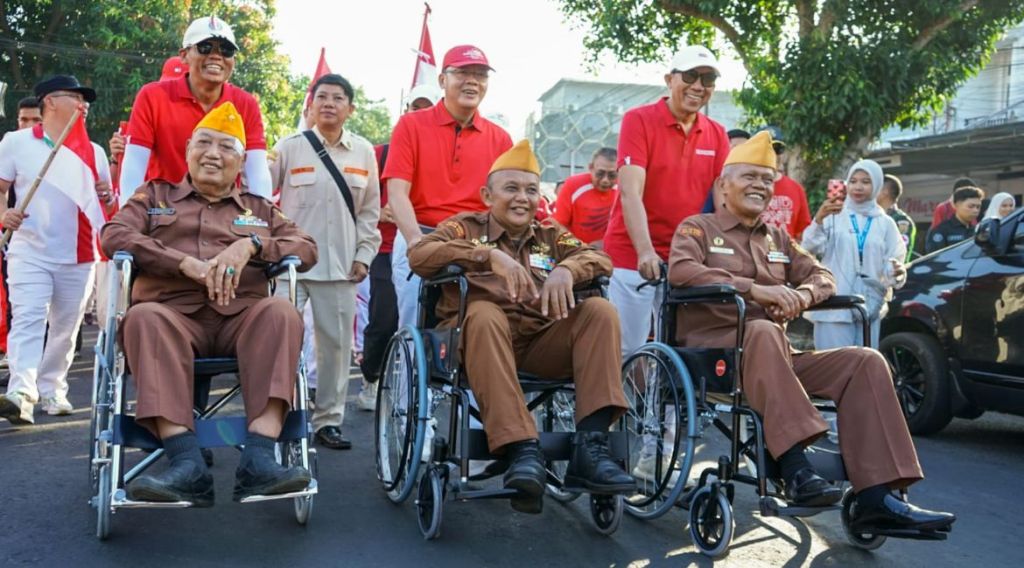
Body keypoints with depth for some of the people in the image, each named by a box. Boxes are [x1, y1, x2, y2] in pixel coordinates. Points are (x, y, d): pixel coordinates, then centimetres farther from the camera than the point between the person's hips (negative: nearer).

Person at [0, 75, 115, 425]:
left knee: (65, 329, 8)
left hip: (79, 258, 3)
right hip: (30, 252, -3)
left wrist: (108, 198, -9)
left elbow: (110, 206, 15)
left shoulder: (95, 152, 11)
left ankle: (52, 390, 20)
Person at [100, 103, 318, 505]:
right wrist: (187, 264, -7)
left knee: (281, 311, -33)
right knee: (144, 317, -36)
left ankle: (259, 460, -44)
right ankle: (188, 466, -46)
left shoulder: (259, 209, 28)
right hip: (174, 313, -1)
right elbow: (114, 235, 7)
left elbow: (307, 248, 14)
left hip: (242, 316, 1)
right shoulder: (156, 195, 26)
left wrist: (250, 245, -6)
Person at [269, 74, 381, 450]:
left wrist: (363, 255, 5)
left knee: (337, 342, 5)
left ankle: (328, 420, 16)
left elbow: (370, 210, 11)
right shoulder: (290, 148, 2)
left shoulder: (364, 152, 8)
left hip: (340, 264, 2)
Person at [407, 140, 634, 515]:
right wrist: (489, 255, -18)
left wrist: (566, 269, -17)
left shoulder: (550, 235, 24)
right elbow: (418, 255, -6)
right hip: (482, 331, -3)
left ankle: (589, 447, -29)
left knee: (600, 311, -19)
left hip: (542, 341, 4)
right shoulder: (466, 227, 15)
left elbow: (600, 259, 7)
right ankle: (522, 450, -43)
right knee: (484, 313, -34)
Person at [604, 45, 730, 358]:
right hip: (633, 256, -4)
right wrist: (645, 251, -24)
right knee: (626, 349, -1)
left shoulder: (717, 135, 10)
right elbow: (630, 193, -14)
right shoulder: (639, 120, -4)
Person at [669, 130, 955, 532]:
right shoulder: (699, 227, 7)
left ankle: (875, 499, -23)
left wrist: (801, 295, -8)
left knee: (865, 362, -13)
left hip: (777, 359, 6)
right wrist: (754, 289, -22)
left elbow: (821, 275, 18)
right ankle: (795, 470, -43)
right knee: (762, 331, -38)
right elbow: (681, 271, -13)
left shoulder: (777, 238, 26)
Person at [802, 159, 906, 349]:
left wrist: (896, 272, -15)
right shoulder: (834, 216, 4)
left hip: (871, 306, 3)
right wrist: (818, 220, -23)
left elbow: (893, 261, 9)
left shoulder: (885, 223, 12)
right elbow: (811, 249, -7)